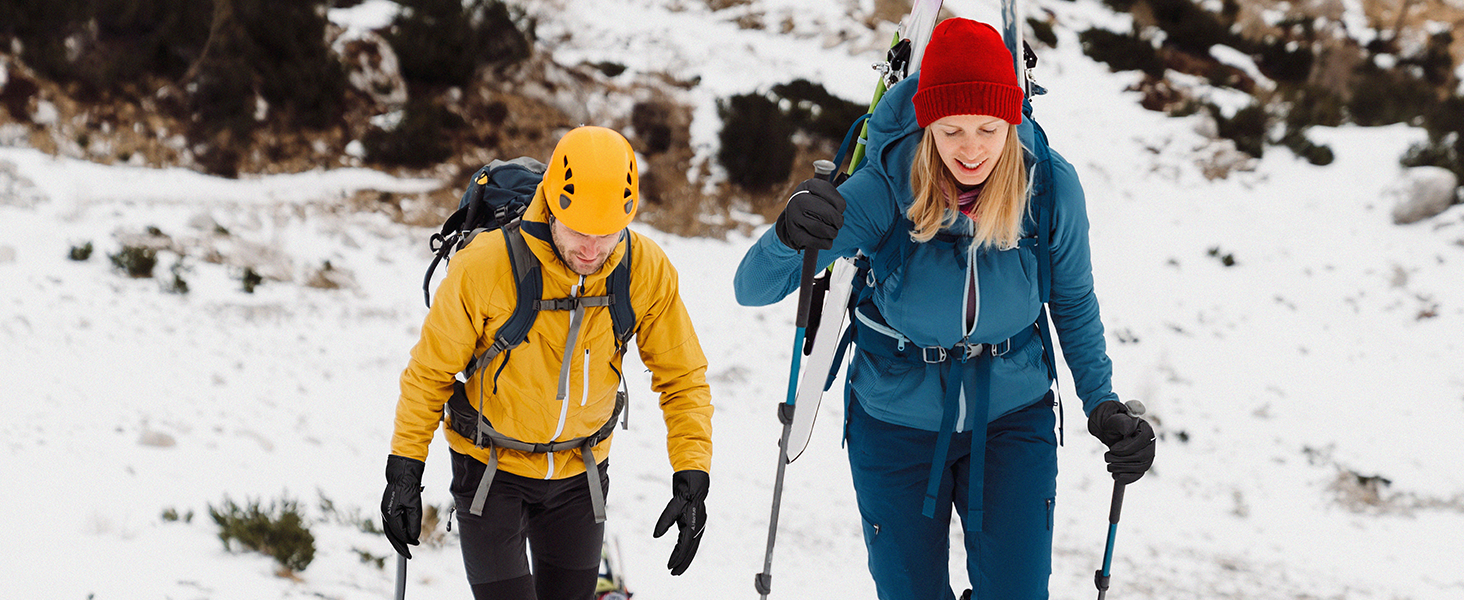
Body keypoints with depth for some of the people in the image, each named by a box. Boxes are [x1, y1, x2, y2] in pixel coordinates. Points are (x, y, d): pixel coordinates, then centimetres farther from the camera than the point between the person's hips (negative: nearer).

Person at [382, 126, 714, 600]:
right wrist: (405, 468, -10)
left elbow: (682, 378, -5)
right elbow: (430, 372, -10)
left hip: (580, 472, 3)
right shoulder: (484, 265, -25)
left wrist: (692, 478, -14)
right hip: (491, 468, -3)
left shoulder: (647, 271, -17)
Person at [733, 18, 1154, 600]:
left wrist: (1103, 404, -9)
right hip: (896, 420, -1)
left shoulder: (1050, 186, -18)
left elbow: (1073, 303, 2)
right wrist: (791, 235, -50)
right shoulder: (885, 189, -24)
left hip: (1012, 416, 1)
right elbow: (754, 287, -28)